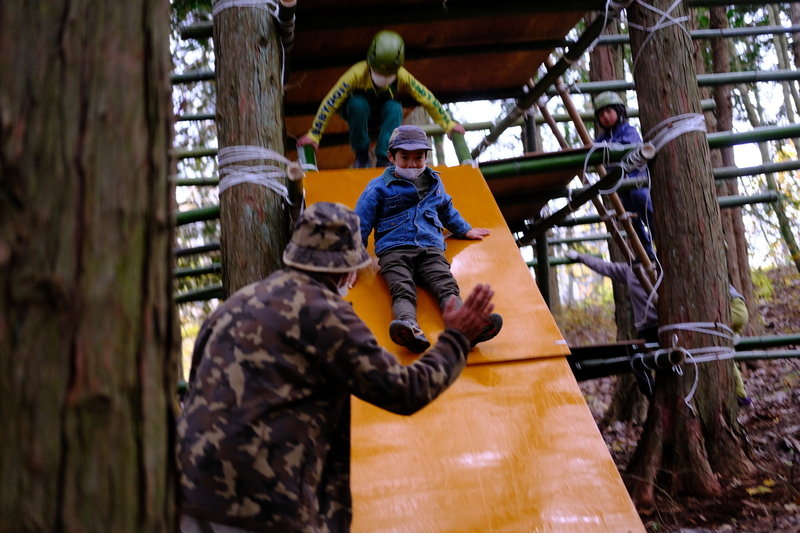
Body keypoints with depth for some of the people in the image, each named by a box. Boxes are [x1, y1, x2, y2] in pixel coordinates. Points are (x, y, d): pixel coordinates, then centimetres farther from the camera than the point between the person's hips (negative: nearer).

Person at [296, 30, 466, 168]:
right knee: (358, 104, -37)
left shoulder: (403, 77, -27)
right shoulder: (357, 73, -34)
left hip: (382, 113, 2)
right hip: (357, 112, -1)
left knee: (395, 108, -32)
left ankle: (384, 160, -28)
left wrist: (448, 124, -15)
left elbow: (428, 99, -17)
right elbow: (330, 102, -33)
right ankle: (361, 155, -18)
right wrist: (313, 135, -33)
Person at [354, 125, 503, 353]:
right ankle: (409, 328, -62)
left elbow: (447, 209, 43)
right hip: (394, 250, -3)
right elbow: (360, 226, 9)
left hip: (430, 249, 3)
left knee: (447, 286, -26)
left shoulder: (434, 182, 25)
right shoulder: (378, 188, 10)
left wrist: (465, 230, 48)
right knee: (402, 291, -33)